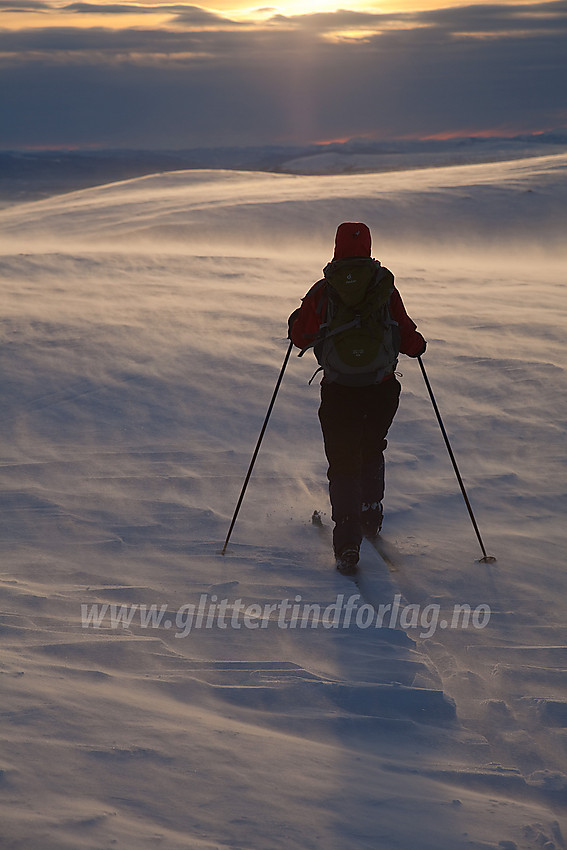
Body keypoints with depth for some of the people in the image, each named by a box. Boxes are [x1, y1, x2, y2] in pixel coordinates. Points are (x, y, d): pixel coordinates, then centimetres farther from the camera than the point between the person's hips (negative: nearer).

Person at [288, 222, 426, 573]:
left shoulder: (322, 291, -6)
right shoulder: (385, 287, -6)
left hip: (339, 390, 0)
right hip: (382, 388, 0)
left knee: (343, 464, 9)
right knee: (372, 451, 16)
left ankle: (348, 541, 10)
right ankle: (371, 515, 20)